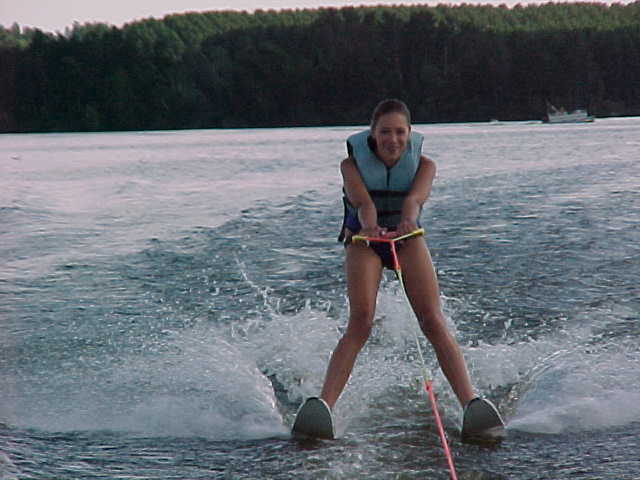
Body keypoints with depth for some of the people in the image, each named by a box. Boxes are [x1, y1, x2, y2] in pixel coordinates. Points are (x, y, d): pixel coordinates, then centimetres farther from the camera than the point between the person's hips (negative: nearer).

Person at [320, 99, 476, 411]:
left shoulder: (423, 165, -9)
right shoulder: (352, 164, -13)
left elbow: (415, 198, -30)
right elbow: (362, 202, -31)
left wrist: (408, 221, -53)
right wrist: (369, 226, -53)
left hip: (407, 237, 1)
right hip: (363, 239, -1)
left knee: (433, 321, -14)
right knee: (360, 322, -21)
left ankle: (470, 403, -18)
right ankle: (324, 405, -28)